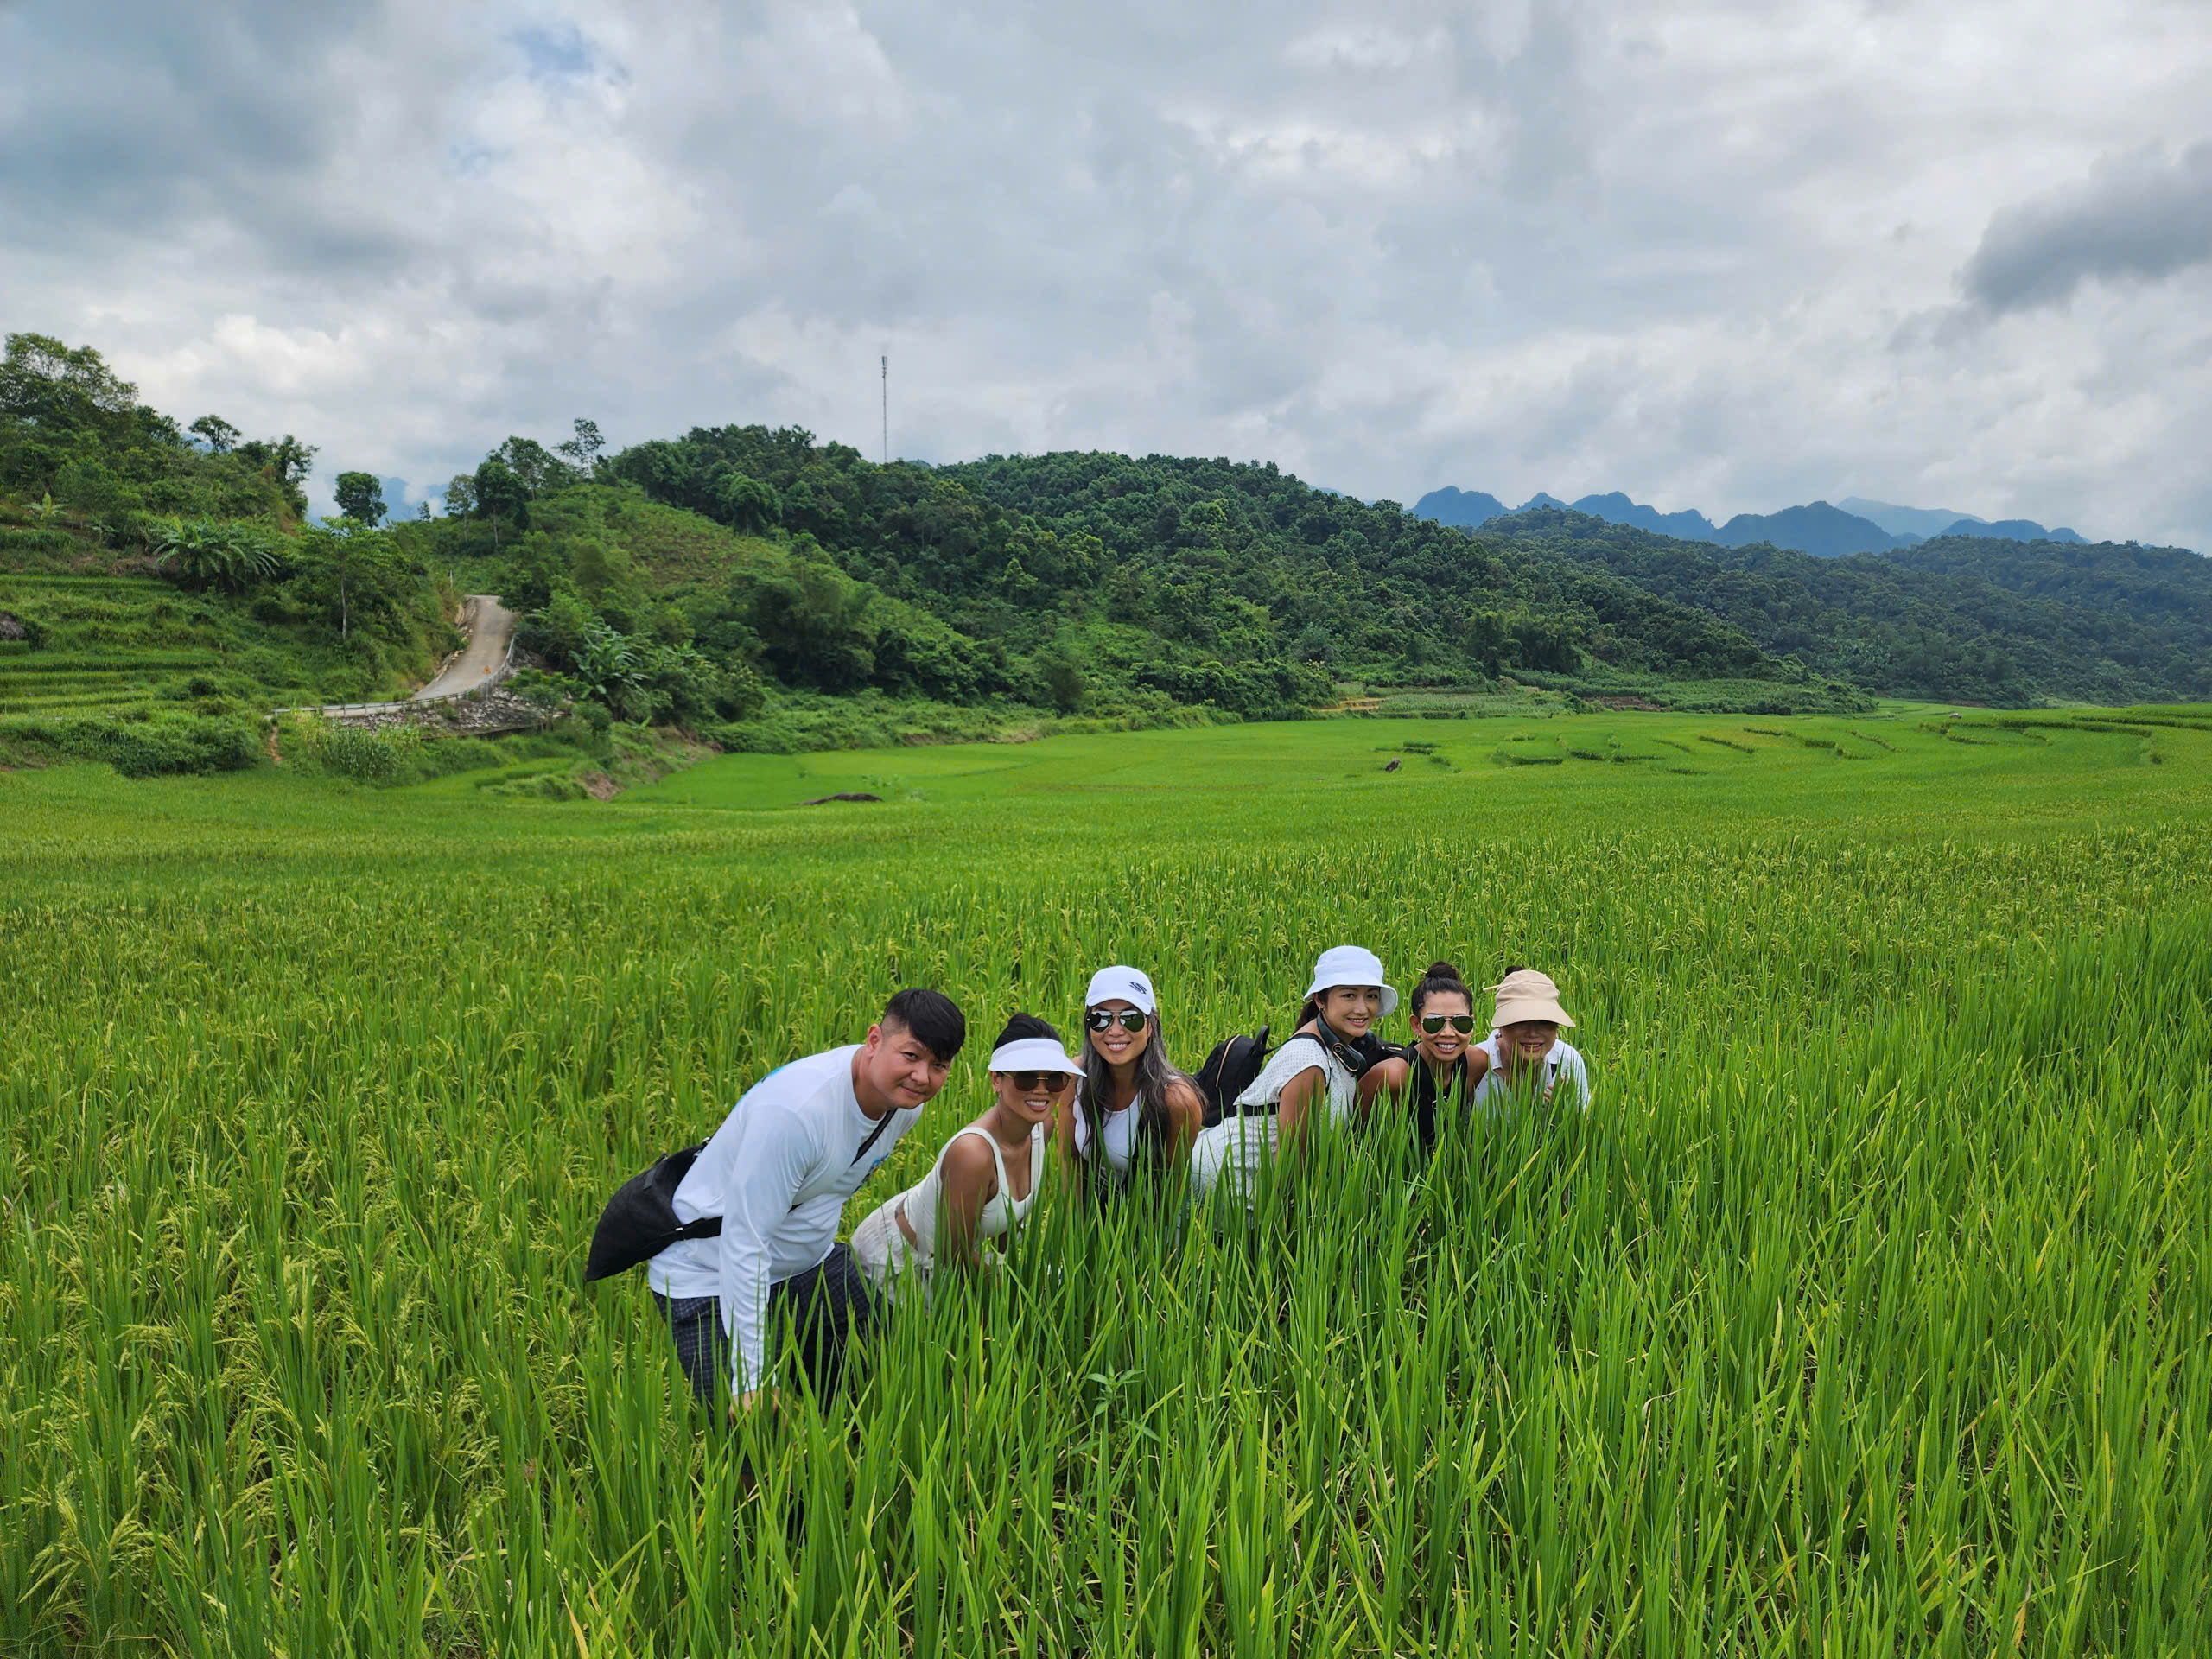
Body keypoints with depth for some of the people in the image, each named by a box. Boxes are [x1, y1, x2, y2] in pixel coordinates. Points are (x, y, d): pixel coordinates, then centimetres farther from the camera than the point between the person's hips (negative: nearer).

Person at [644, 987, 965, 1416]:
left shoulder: (905, 1100, -8)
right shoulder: (795, 1108, -35)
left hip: (808, 1263, 8)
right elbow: (744, 1242, -33)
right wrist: (750, 1379, -32)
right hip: (713, 1280, -8)